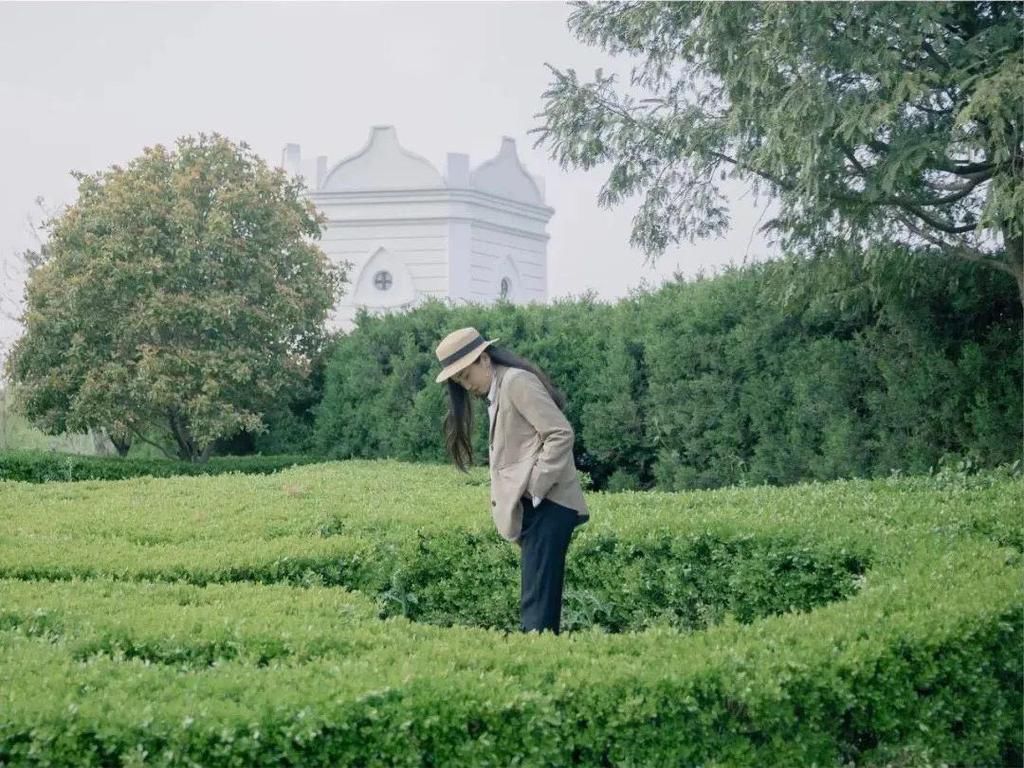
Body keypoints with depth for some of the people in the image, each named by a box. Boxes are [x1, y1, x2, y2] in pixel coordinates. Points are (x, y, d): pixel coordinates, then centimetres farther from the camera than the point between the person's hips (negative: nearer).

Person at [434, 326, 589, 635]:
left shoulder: (517, 380, -8)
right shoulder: (497, 393, 22)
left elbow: (561, 434, -16)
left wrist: (534, 488, -17)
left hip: (547, 503, -10)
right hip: (533, 507, 10)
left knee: (537, 600, -14)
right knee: (539, 595, 7)